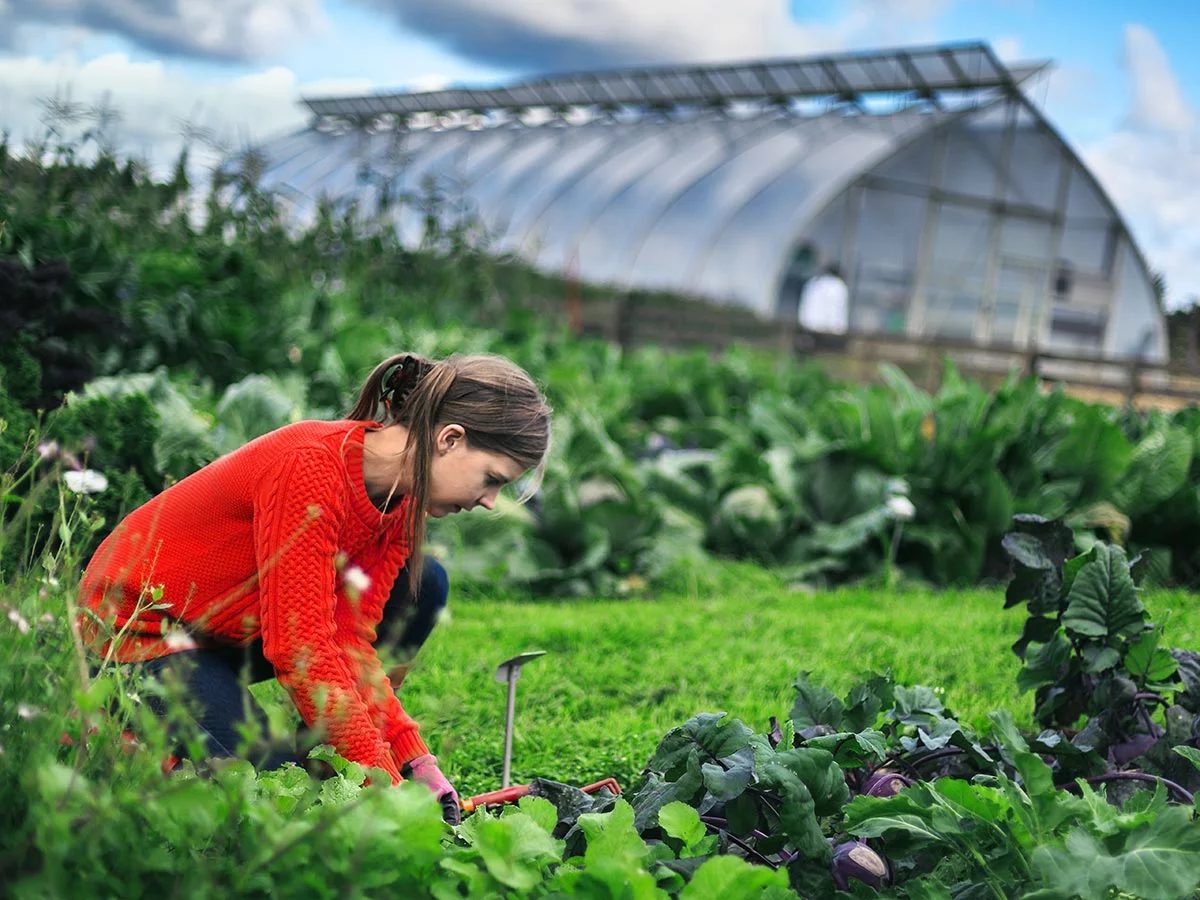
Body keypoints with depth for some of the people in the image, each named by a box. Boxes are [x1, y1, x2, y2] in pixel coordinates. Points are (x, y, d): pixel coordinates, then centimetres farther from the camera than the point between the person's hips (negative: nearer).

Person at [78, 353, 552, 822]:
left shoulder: (401, 495, -6)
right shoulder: (312, 467, -32)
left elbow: (350, 640, -9)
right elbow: (301, 651, -33)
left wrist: (418, 764, -17)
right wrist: (387, 786, -31)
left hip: (233, 631, 8)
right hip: (138, 625, -8)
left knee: (422, 585, -3)